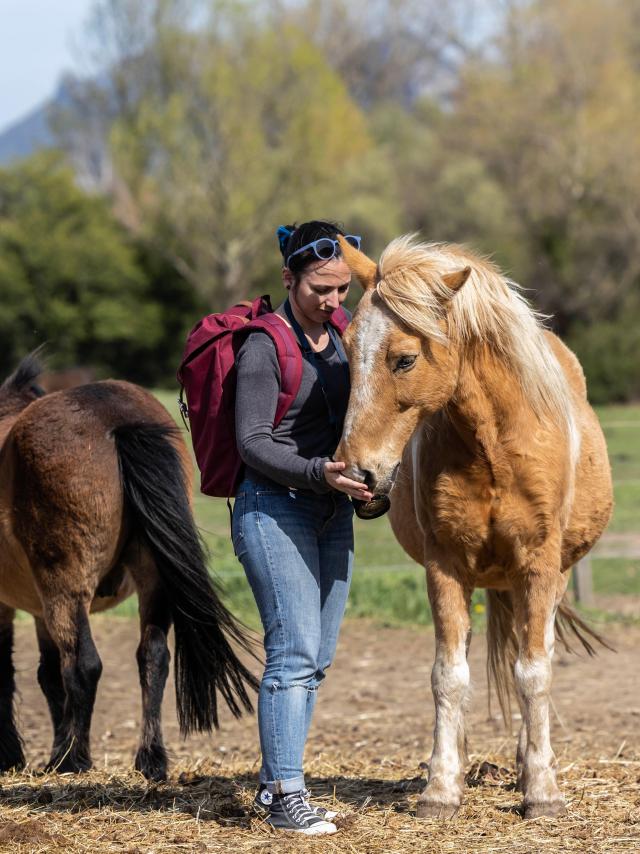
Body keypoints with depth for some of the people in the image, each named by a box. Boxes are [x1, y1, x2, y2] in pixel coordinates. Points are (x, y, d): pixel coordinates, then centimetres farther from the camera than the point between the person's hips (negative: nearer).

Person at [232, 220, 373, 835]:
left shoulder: (344, 334, 10)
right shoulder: (265, 346, -12)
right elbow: (252, 442, -15)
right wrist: (319, 472, -26)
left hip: (333, 511, 8)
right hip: (275, 507, -8)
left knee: (316, 657, 9)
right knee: (294, 651, -13)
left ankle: (272, 783, 17)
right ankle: (285, 793, -10)